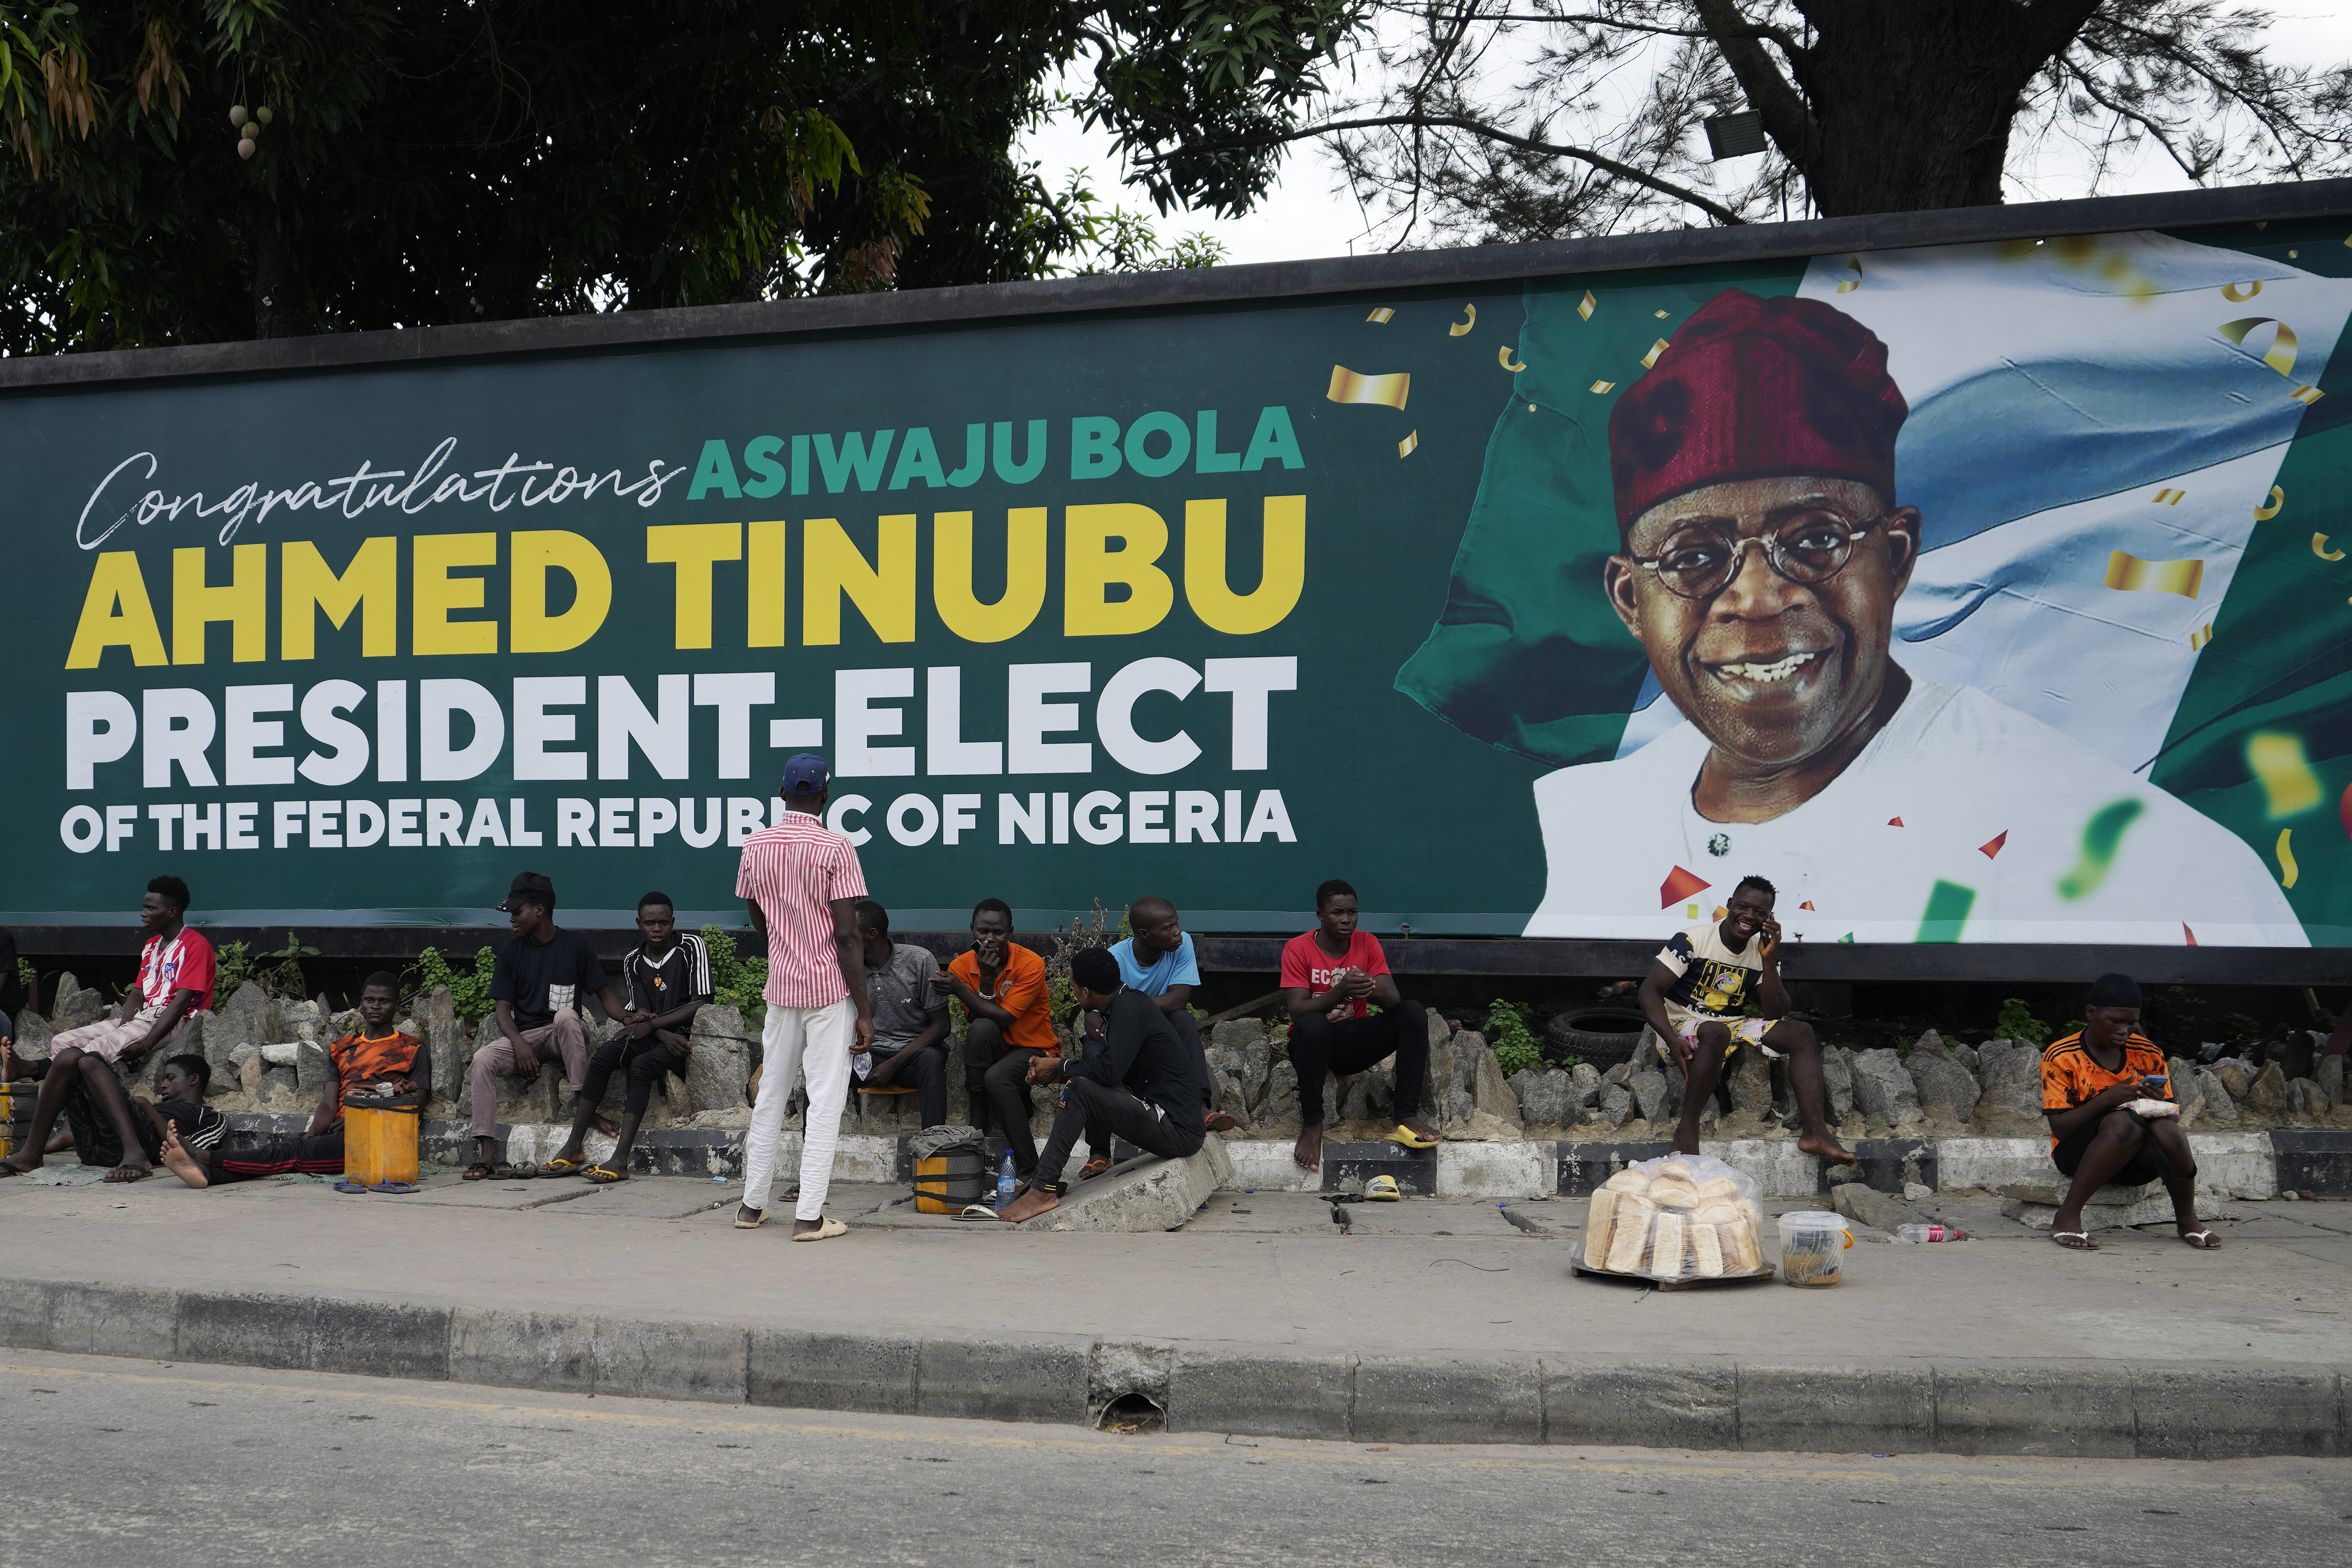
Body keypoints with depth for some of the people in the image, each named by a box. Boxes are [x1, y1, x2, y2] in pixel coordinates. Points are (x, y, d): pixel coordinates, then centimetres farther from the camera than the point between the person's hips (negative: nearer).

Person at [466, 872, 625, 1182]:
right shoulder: (512, 952, 8)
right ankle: (486, 1154, -30)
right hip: (523, 1036, 3)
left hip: (562, 1037, -3)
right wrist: (519, 1043, -15)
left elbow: (604, 995, 0)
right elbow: (503, 1008, 5)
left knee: (565, 1014, -37)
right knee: (482, 1059, -27)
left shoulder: (576, 944, 0)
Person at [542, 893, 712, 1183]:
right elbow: (641, 1014, 2)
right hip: (652, 1037, 5)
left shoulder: (692, 947, -4)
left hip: (686, 1035, -5)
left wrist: (651, 1024, -14)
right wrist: (666, 1036, -19)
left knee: (641, 1066, -31)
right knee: (602, 1058, -22)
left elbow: (701, 1004, -10)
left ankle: (620, 1160, -38)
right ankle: (573, 1148, -21)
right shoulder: (632, 961, 9)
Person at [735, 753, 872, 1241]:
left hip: (780, 987, 5)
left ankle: (752, 1204, 22)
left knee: (770, 1095, 15)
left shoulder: (755, 846, 3)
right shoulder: (835, 848, -12)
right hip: (831, 990, -5)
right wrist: (864, 1012, -12)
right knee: (826, 1100, -1)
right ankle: (809, 1215, -3)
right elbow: (847, 936, -15)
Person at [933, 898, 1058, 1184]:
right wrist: (986, 979, -24)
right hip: (992, 1052, 3)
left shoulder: (1031, 964, -16)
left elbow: (1005, 1018, -23)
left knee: (998, 1078, -34)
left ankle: (1028, 1171, -27)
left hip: (1035, 1049, -3)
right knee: (981, 1029, -32)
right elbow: (977, 1020, -12)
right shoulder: (961, 965, -4)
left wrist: (959, 989, -28)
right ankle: (978, 1123, -22)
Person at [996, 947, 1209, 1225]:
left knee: (1079, 1089, -19)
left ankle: (1044, 1191, -16)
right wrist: (1054, 1069, 6)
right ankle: (1048, 1179, 10)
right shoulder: (1125, 1002, 13)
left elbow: (1110, 1070, -23)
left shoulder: (1130, 1007, -15)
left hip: (1179, 1132, -10)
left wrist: (1060, 1067, -6)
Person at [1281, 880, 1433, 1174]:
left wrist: (1378, 991, -33)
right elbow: (1297, 1010, -20)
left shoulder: (1367, 943, 2)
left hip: (1357, 1043, 4)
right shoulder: (1298, 949, -9)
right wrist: (1340, 991, -36)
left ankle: (1406, 1115, -23)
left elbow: (1394, 1000, -8)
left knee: (1414, 1012, -18)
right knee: (1313, 1024, -38)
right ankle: (1311, 1126, -25)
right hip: (1316, 1042, -4)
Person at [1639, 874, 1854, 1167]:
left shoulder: (1764, 952, 3)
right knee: (1715, 1033, -39)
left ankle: (1815, 1130, -24)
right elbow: (1649, 991, -16)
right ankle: (1687, 1131, -32)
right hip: (1682, 1025, -6)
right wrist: (1673, 1041, -31)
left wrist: (1768, 960, -15)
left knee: (1802, 1034, -11)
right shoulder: (1691, 941, -13)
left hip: (1732, 1027, 6)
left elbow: (1775, 1014, -4)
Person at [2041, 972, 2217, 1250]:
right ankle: (2067, 1217, -28)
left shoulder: (2148, 1054, 4)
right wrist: (2107, 1099, -27)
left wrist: (2159, 1102, -17)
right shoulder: (2060, 1057, -9)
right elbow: (2060, 1128, -14)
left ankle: (2187, 1219, -8)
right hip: (2078, 1153, -3)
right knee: (2125, 1121, -36)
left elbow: (2174, 1114, 7)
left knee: (2164, 1127, -31)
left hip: (2138, 1160, 3)